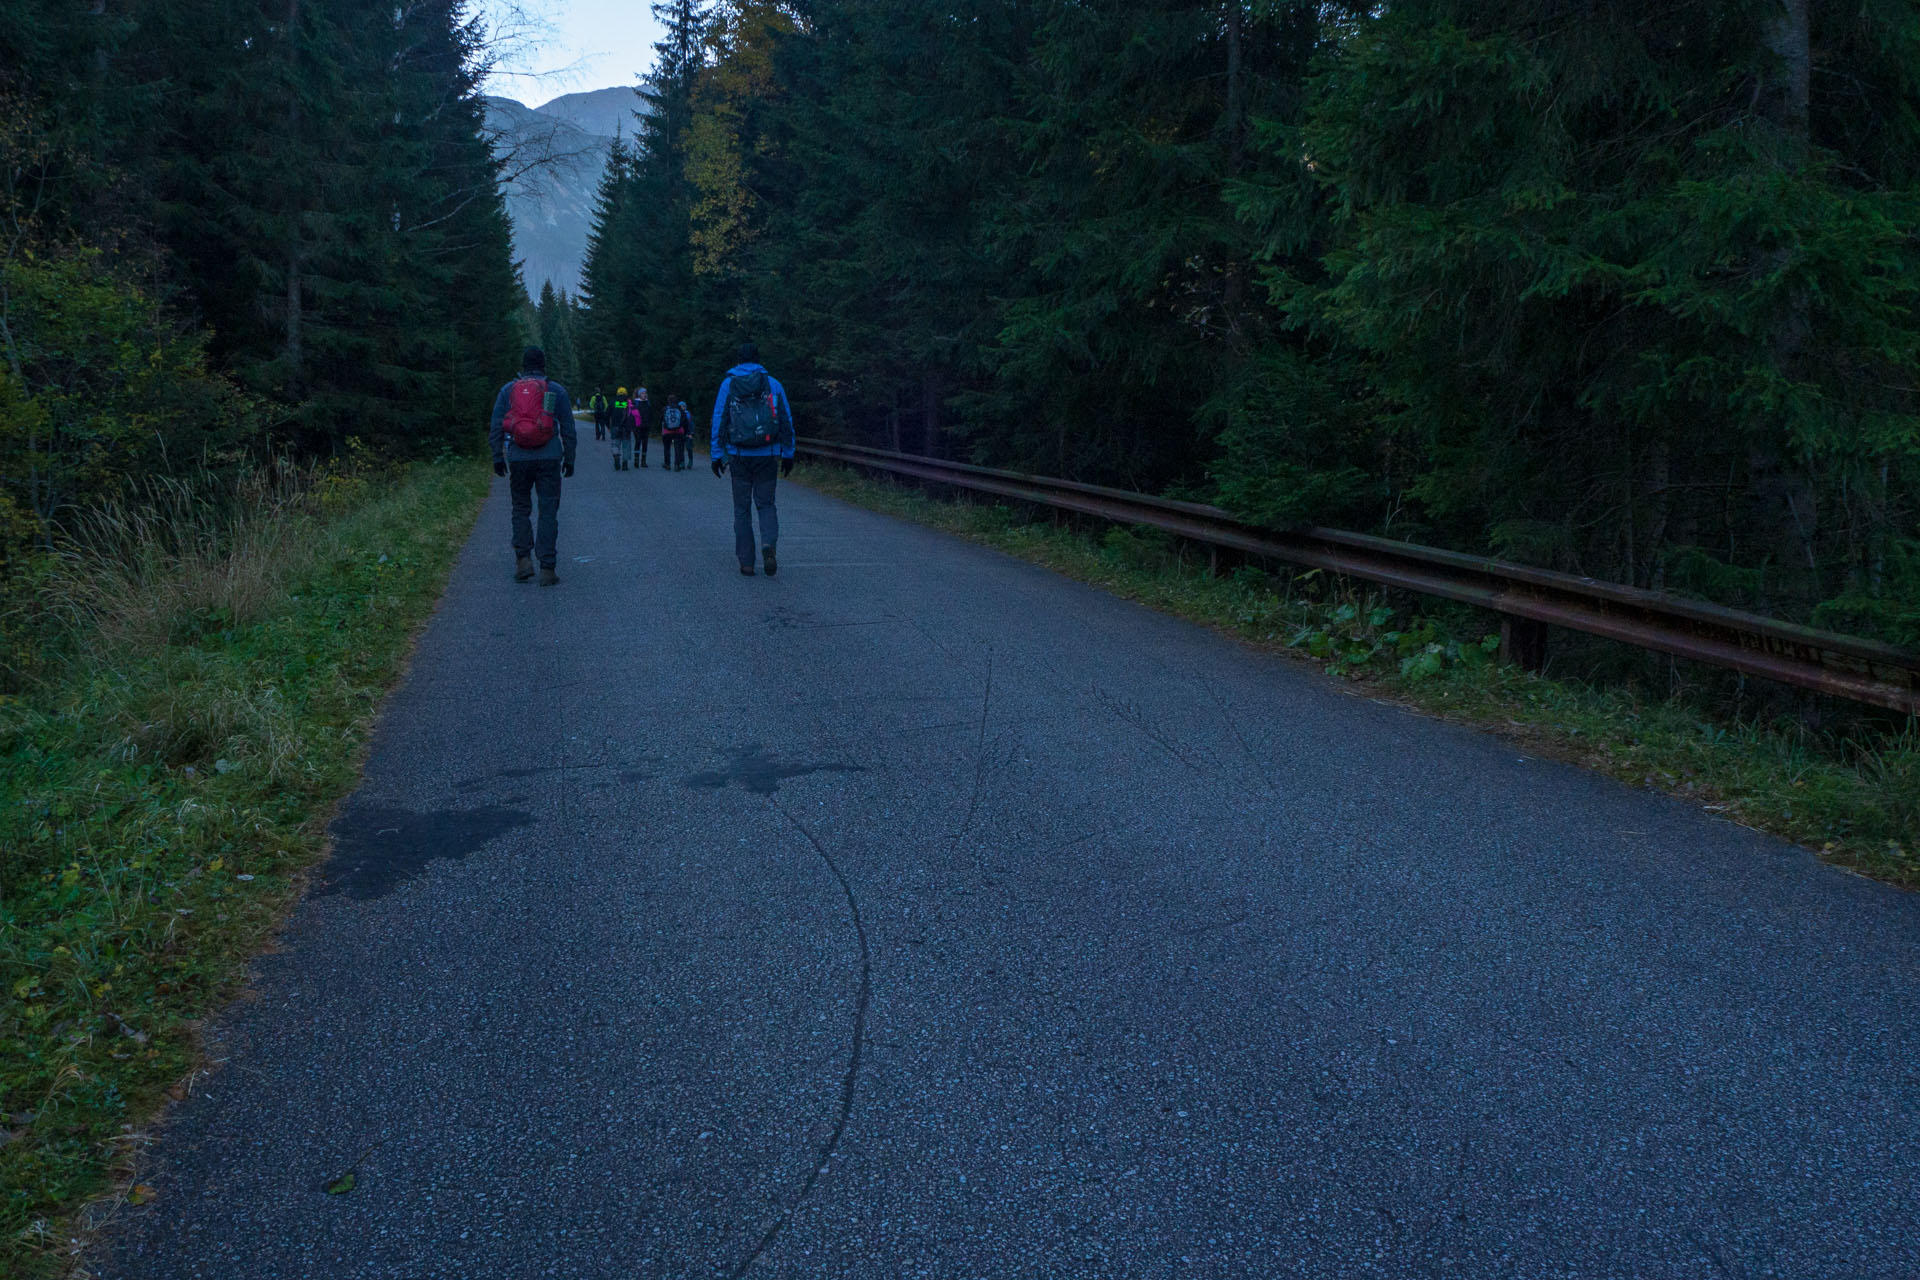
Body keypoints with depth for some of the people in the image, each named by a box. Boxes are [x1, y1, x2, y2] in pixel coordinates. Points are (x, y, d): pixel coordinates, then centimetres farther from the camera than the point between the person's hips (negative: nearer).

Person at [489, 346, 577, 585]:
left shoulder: (507, 390, 6)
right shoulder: (557, 390, 3)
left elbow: (496, 428, 4)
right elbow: (568, 430, 4)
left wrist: (498, 458, 10)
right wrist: (569, 459, 11)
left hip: (518, 458, 1)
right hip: (549, 458, -1)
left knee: (521, 509, 16)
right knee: (548, 511, 2)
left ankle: (523, 559, 4)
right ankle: (547, 568, -2)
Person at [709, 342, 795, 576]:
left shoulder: (728, 384, 2)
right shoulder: (773, 384, 3)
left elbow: (719, 421, 0)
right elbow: (787, 422, 4)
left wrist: (717, 455, 4)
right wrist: (788, 454, 12)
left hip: (739, 456, 0)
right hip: (767, 456, 0)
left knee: (742, 508, 9)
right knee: (766, 504, 10)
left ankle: (746, 561, 6)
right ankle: (768, 544, -18)